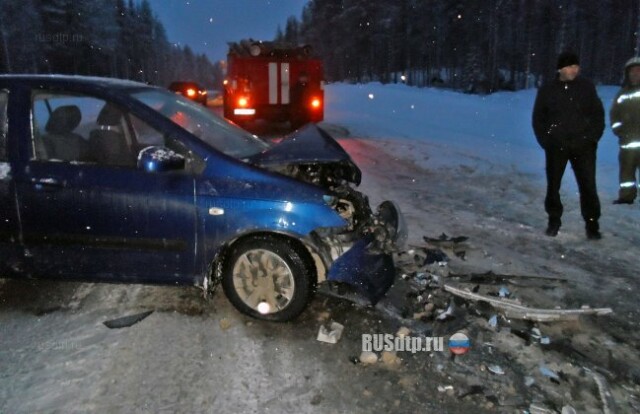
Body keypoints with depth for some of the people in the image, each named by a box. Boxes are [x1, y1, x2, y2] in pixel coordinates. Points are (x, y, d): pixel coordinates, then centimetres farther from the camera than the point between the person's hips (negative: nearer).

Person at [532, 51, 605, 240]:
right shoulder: (547, 90, 3)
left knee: (588, 186, -3)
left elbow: (598, 114, 8)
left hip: (583, 146, 0)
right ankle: (554, 221, 23)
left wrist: (593, 137, -2)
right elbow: (538, 119, 7)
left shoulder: (587, 87, 4)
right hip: (556, 146, 0)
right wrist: (546, 141, -1)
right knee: (553, 185, 7)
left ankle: (592, 224, 7)